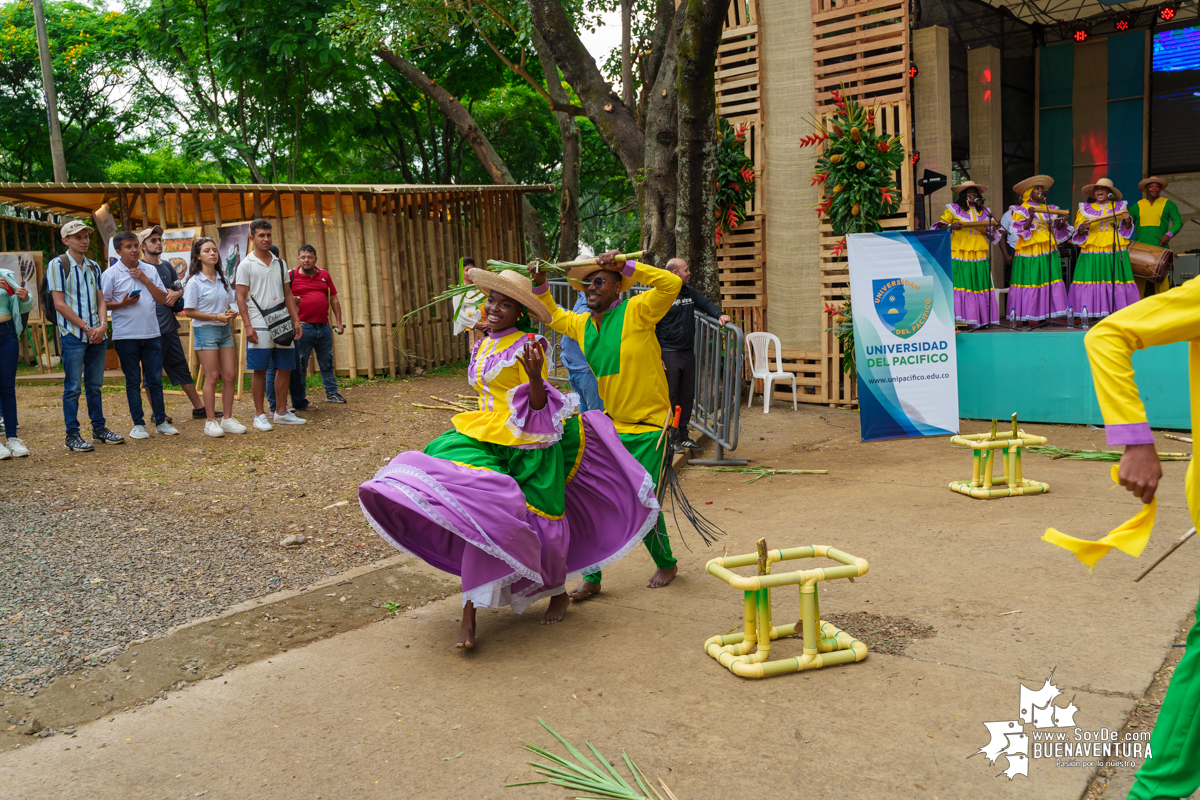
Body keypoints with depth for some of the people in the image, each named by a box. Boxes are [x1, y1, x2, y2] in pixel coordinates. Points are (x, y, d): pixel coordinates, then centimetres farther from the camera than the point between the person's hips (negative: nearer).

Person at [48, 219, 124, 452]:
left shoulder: (93, 266, 14)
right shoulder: (58, 265, -3)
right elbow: (59, 304, -9)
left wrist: (103, 324, -6)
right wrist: (86, 327, -12)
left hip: (97, 335, 5)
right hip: (73, 335, -5)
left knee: (95, 385, 12)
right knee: (72, 387, -2)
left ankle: (99, 428, 21)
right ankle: (72, 435, 3)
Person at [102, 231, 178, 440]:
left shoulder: (150, 271, 9)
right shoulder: (111, 274, -1)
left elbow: (163, 299, 4)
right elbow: (102, 304, -1)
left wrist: (145, 279, -4)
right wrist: (123, 304, -17)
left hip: (151, 333, 3)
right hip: (126, 335, -3)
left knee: (155, 379, 6)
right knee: (133, 381, 4)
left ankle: (161, 421, 15)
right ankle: (138, 424, 11)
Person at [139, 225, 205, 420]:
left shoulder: (166, 266, 14)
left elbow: (180, 287, 21)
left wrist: (176, 294, -1)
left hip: (169, 326, 7)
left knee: (181, 366, 11)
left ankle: (199, 407, 16)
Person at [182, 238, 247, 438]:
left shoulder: (223, 279, 10)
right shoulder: (194, 282, -8)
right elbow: (189, 311, -10)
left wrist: (231, 313, -4)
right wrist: (216, 317, -16)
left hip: (225, 330, 6)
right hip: (205, 331, -6)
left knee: (230, 375, 3)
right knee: (212, 377, -5)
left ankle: (228, 419, 12)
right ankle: (210, 421, 4)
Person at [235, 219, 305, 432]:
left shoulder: (279, 263, 14)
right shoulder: (246, 264, -1)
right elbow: (241, 297, -4)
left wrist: (296, 319, 7)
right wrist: (247, 325, -13)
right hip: (259, 325, -5)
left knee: (285, 368, 7)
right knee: (260, 370, -1)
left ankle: (281, 413, 17)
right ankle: (259, 415, 8)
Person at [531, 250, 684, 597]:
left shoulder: (636, 312, -12)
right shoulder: (581, 324, 6)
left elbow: (672, 284, -26)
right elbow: (552, 315, 26)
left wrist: (626, 266, -27)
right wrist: (540, 284, 8)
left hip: (646, 428, -6)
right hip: (606, 427, 6)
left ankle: (666, 564, 25)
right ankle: (592, 577, 14)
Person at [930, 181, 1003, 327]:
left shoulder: (984, 211, 18)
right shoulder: (953, 209, 5)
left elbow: (988, 232, 24)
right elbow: (940, 225, 0)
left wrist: (995, 228, 4)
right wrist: (950, 226, -18)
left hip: (979, 253, 4)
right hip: (959, 253, -4)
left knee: (980, 285, 0)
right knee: (959, 283, -9)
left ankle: (980, 319, 3)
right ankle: (958, 318, -8)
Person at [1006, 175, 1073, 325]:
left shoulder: (1048, 209, 17)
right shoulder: (1021, 210, 1)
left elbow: (1056, 229, 15)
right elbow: (1021, 231, -9)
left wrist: (1062, 221, -5)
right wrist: (1031, 217, -21)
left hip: (1048, 252, 5)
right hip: (1029, 252, -5)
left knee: (1048, 282, -1)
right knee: (1029, 283, -7)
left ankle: (1043, 316, 2)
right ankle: (1025, 317, -5)